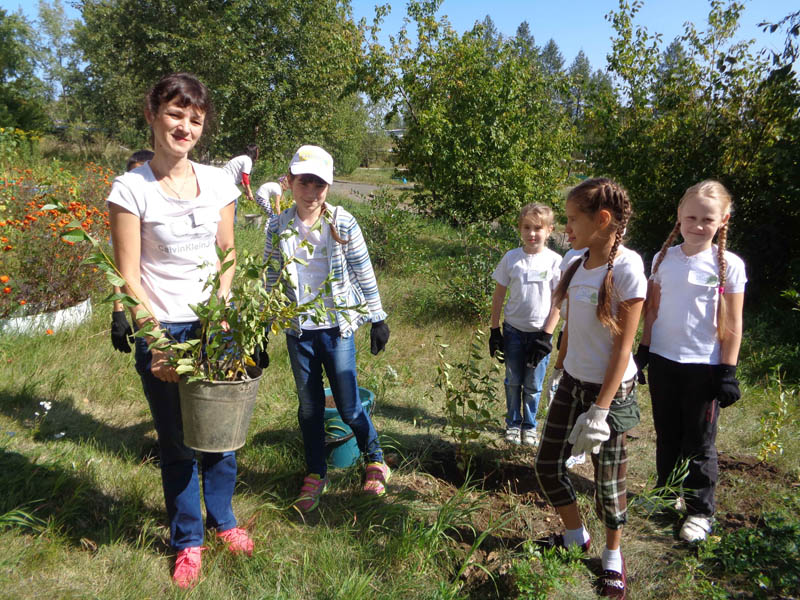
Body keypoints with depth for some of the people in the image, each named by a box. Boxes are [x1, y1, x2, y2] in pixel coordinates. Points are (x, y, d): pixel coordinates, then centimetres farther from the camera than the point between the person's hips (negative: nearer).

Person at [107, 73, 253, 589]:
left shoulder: (217, 183, 2)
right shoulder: (132, 189, -9)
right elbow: (128, 276, -9)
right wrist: (156, 340, -15)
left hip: (215, 325, 3)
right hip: (162, 330, -3)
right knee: (178, 443, 9)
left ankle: (223, 520, 37)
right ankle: (188, 541, 31)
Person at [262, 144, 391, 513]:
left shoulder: (342, 223, -6)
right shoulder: (279, 227, 0)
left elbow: (364, 273, -1)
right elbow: (270, 279, 7)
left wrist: (377, 319, -1)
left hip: (338, 327, -2)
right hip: (298, 331, 3)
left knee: (349, 405, 3)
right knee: (309, 406, 12)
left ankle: (375, 461, 28)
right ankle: (315, 475, 29)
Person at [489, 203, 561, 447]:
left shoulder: (555, 261, -8)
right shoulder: (511, 258, -4)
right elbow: (499, 295, 2)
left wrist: (546, 335, -9)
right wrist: (494, 330, 2)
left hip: (539, 332, -1)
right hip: (513, 329, 1)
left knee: (533, 385, 8)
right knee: (513, 382, 12)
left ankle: (529, 426, 27)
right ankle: (513, 423, 29)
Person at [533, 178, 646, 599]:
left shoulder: (626, 269, -19)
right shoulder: (576, 265, 2)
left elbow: (623, 347, -18)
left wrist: (600, 409, -18)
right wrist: (561, 368, 13)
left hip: (609, 388, -7)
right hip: (572, 382, 7)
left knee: (607, 477, 8)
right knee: (547, 463, 11)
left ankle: (613, 556, 33)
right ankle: (575, 536, 36)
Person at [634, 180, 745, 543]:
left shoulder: (729, 265, -7)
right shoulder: (664, 259, 2)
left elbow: (733, 324, -5)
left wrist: (728, 371, -7)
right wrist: (643, 351, 8)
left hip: (703, 365, -3)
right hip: (662, 360, 3)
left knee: (698, 442, 6)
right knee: (666, 435, 16)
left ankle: (700, 511, 21)